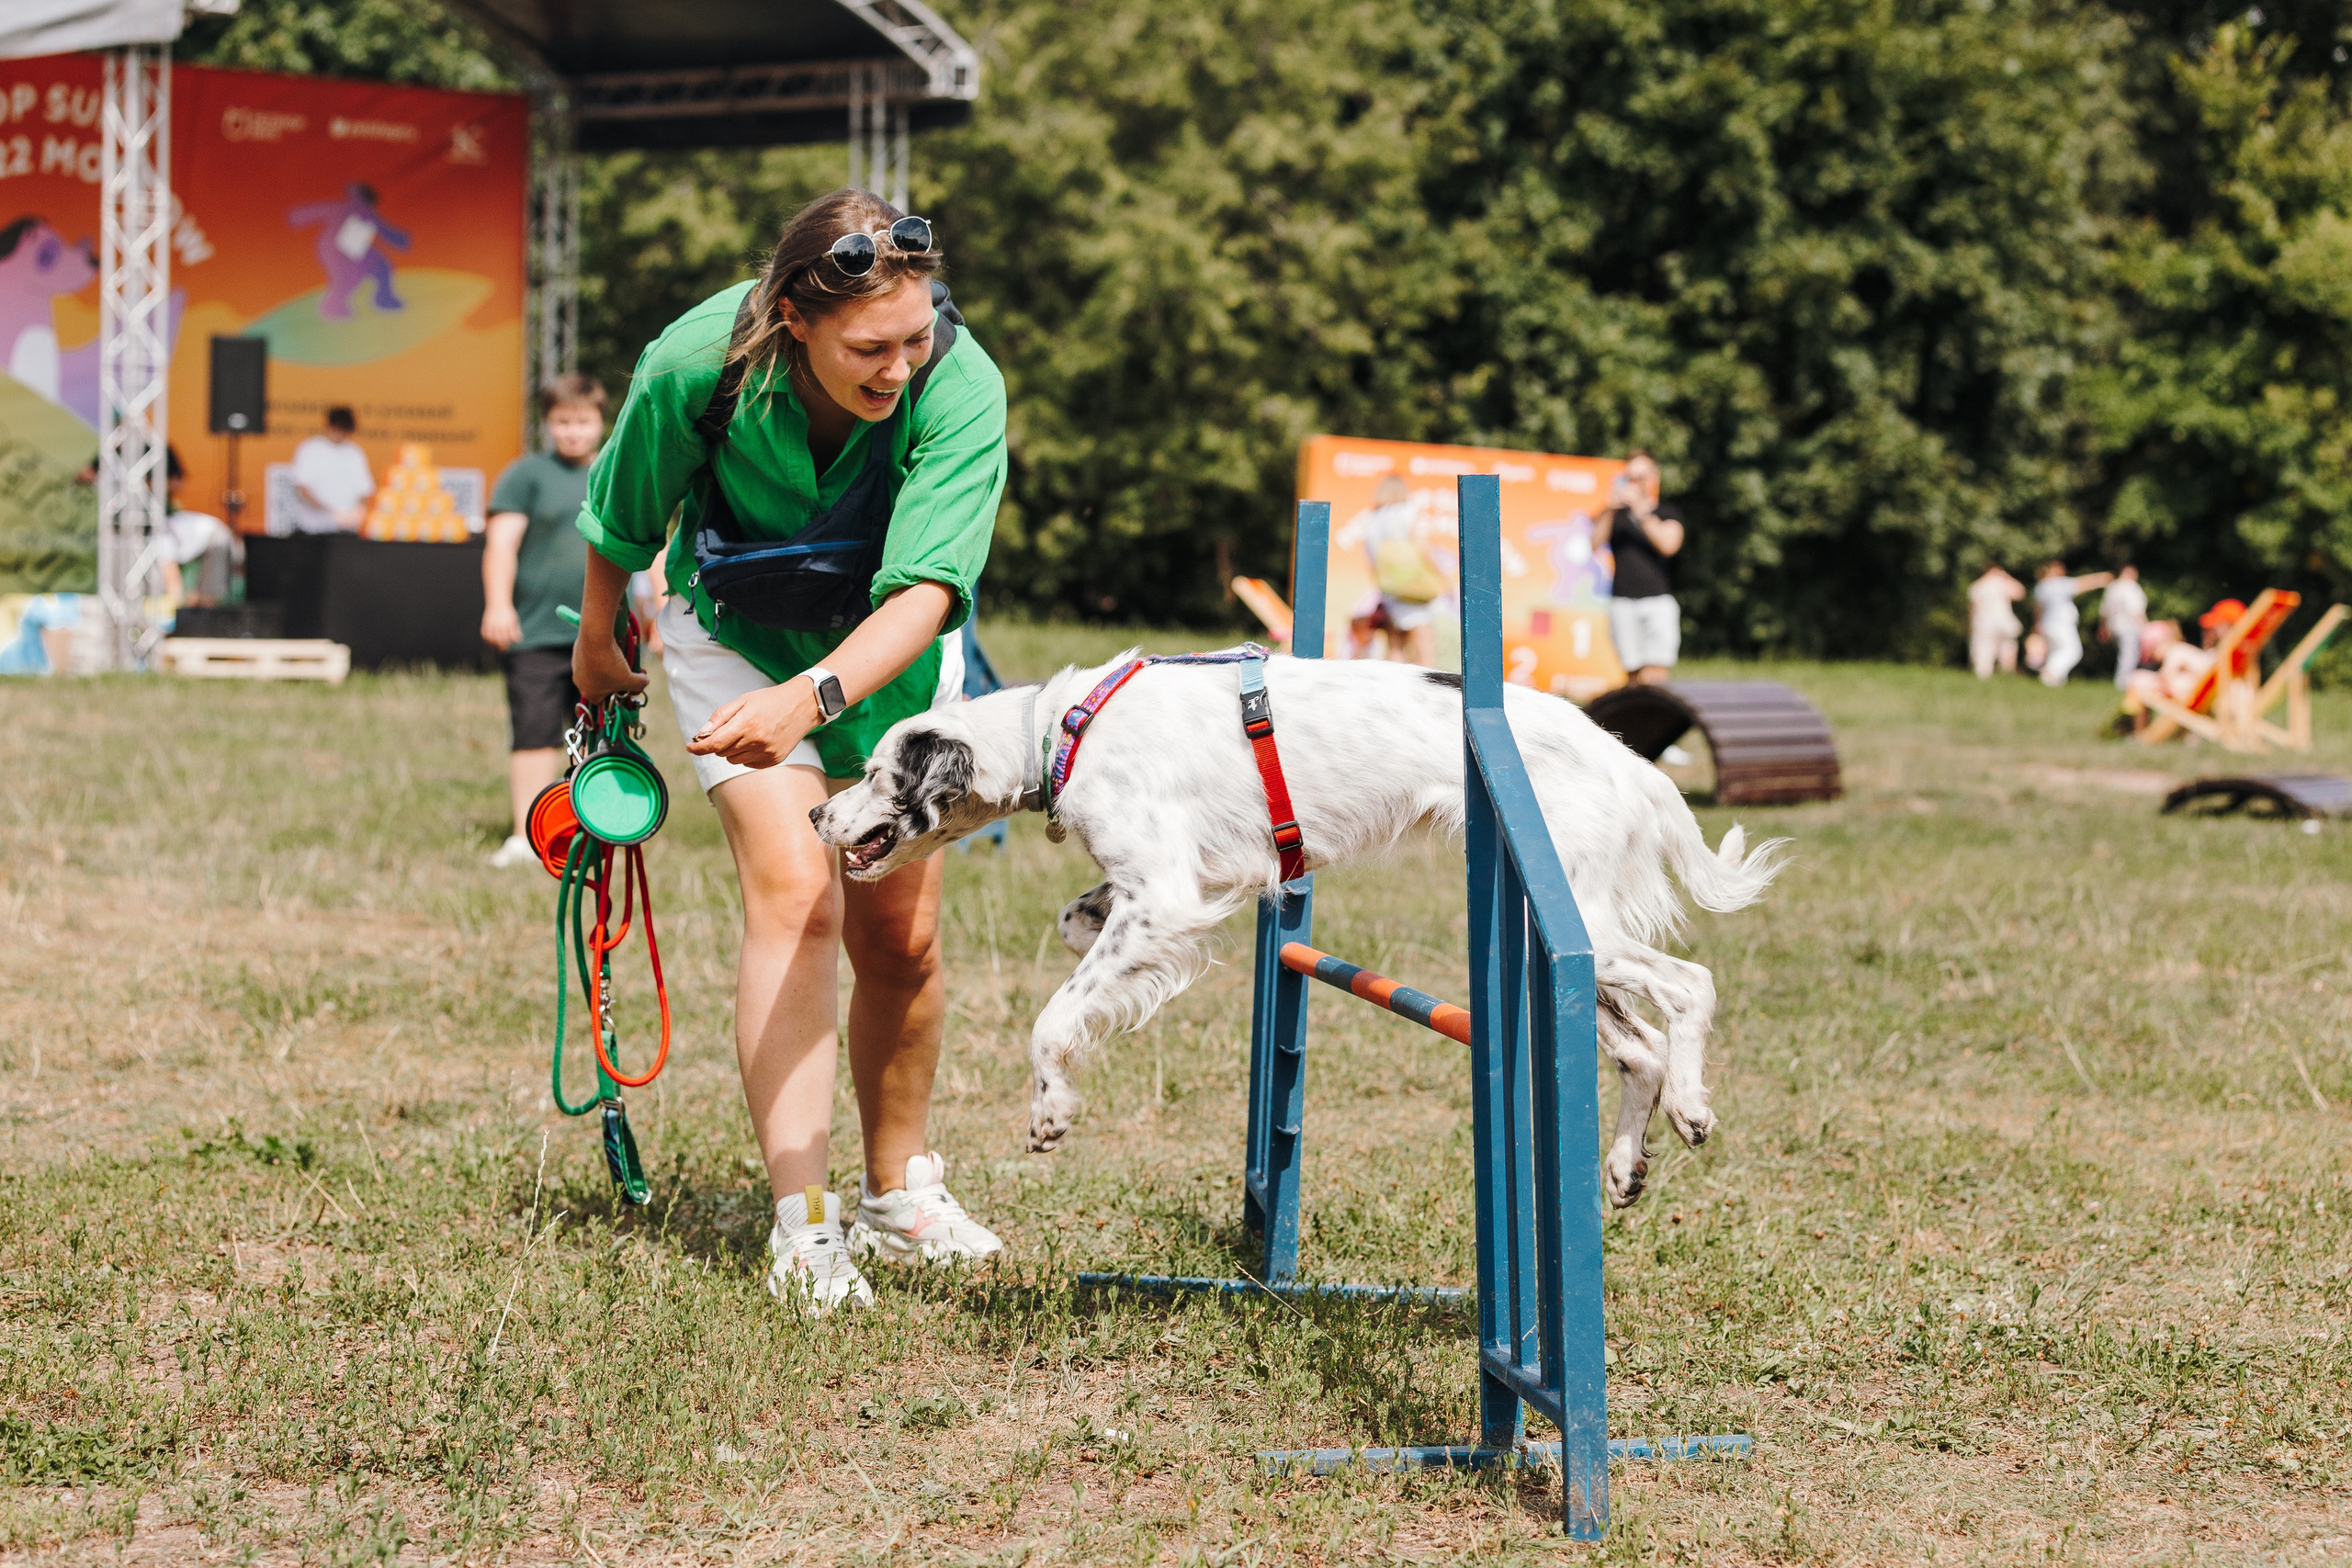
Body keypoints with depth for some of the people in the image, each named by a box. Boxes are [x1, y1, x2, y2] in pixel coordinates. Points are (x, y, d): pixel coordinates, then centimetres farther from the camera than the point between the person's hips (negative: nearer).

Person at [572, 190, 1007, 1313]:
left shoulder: (960, 388, -33)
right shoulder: (697, 364, -31)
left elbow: (924, 592, -41)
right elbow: (621, 519, -10)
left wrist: (813, 697, -57)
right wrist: (598, 647, 7)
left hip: (889, 650, 1)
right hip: (736, 637, -1)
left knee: (900, 938, 6)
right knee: (793, 895, -19)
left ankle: (901, 1193, 29)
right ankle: (802, 1229, -21)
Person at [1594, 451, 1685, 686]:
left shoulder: (1668, 515, 12)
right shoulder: (1616, 516, 16)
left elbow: (1669, 545, -7)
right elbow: (1595, 544, 0)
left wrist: (1640, 509, -10)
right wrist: (1611, 510, -12)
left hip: (1658, 601, -2)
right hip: (1623, 603, 2)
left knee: (1654, 676, -15)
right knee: (1635, 676, -2)